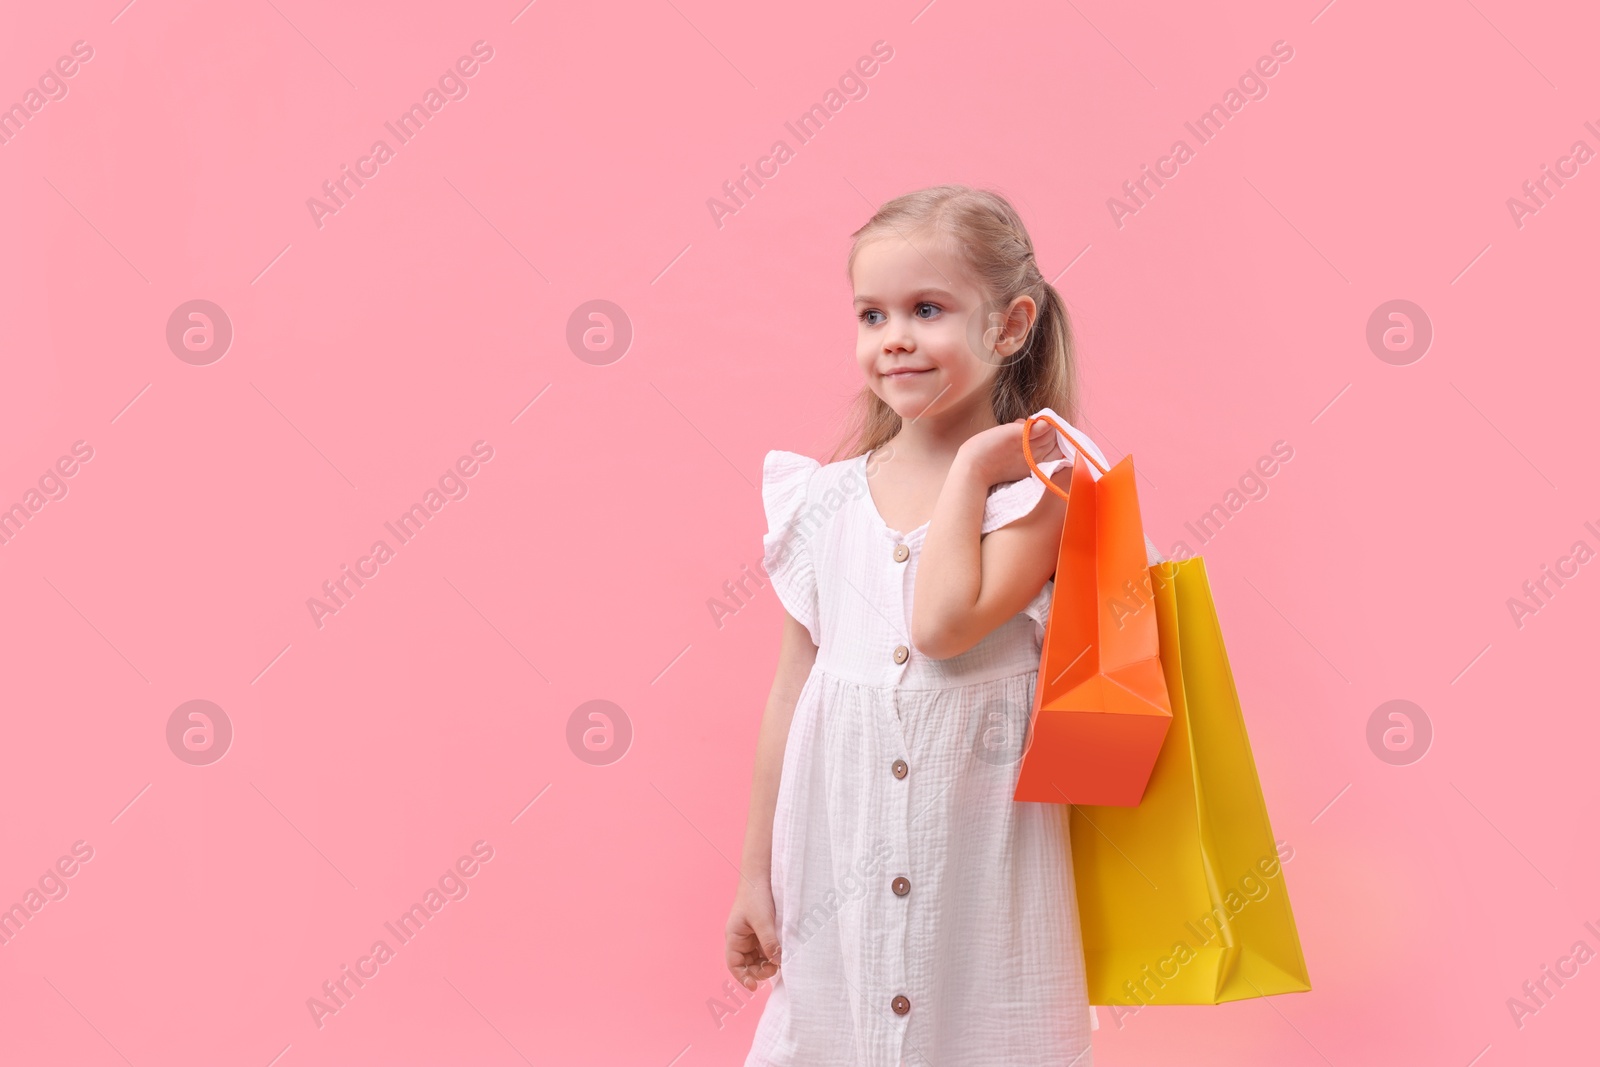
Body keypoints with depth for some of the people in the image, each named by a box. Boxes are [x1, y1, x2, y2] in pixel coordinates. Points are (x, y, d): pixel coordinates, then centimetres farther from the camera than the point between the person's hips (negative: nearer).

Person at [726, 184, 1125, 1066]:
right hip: (837, 852, 3)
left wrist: (970, 468, -14)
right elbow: (792, 689, 8)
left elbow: (945, 625, -24)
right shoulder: (827, 499, 3)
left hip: (981, 853, -3)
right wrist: (756, 872, 11)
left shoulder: (1037, 488, -8)